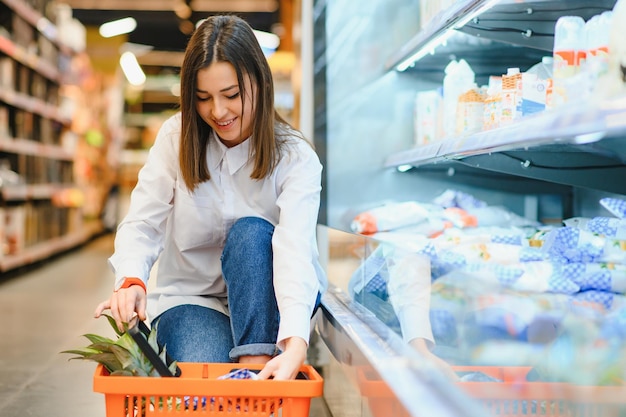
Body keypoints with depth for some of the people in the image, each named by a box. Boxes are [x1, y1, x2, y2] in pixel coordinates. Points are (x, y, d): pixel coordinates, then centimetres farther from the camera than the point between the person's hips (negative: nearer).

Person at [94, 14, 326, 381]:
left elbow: (296, 250, -30)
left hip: (268, 300, 1)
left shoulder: (295, 156, -13)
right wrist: (131, 280, -37)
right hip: (191, 297, 0)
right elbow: (143, 224, -13)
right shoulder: (176, 137, -5)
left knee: (251, 232, -31)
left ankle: (256, 365, -32)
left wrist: (295, 345, -46)